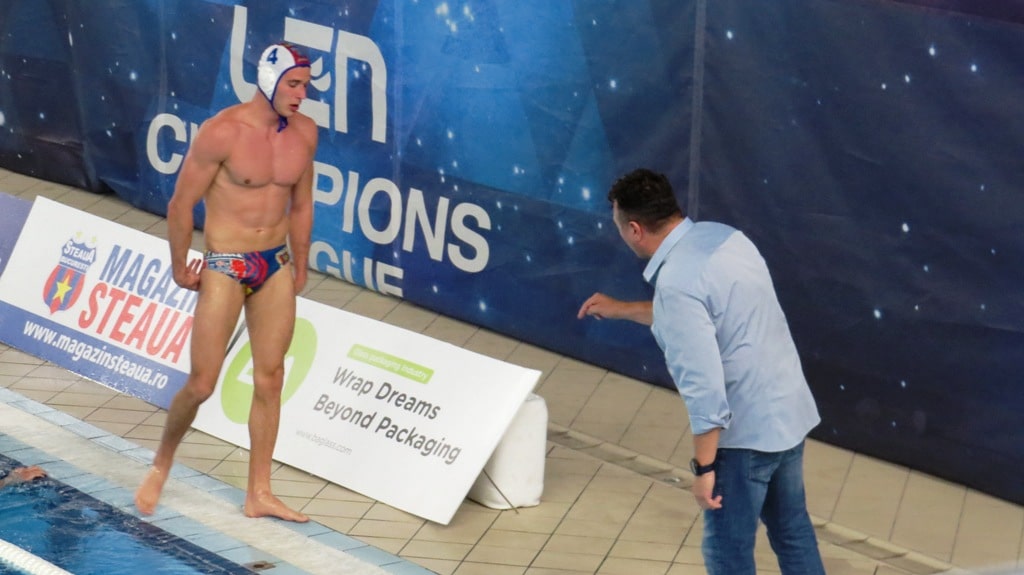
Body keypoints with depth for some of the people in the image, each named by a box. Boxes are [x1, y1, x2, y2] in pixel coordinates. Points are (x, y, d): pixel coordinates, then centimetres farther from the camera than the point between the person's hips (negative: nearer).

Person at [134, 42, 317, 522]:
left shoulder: (305, 133, 0)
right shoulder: (222, 133, -17)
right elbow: (181, 204, -9)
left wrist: (299, 267, 18)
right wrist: (180, 268, -1)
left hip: (276, 264, 5)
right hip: (225, 266, -5)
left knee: (270, 380, 6)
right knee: (202, 384, -1)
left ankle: (259, 494, 15)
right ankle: (161, 464, 26)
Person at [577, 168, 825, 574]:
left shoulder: (676, 280, -24)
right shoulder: (723, 236, 4)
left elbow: (704, 385, -26)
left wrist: (703, 466, -17)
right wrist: (622, 310, 28)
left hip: (746, 431, -9)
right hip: (790, 410, 9)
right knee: (791, 527, 24)